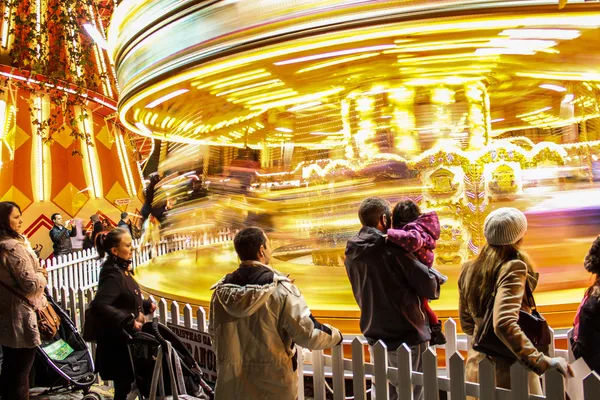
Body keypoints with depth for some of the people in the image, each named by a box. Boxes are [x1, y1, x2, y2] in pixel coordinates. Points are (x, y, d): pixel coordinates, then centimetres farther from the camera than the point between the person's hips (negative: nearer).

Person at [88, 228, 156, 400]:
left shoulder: (122, 270, 8)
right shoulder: (113, 275, -22)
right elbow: (98, 306, -35)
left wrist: (146, 305, 9)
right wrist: (128, 322, -34)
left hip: (126, 338, 9)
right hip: (117, 341, -9)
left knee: (127, 384, 20)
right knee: (123, 386, 2)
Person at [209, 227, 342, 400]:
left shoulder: (221, 290, -2)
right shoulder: (280, 288, -17)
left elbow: (215, 336, 10)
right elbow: (308, 334, -15)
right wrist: (336, 335, 5)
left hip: (231, 386, 4)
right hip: (273, 385, -3)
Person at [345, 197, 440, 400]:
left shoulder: (352, 254, 2)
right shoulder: (391, 248, -19)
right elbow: (429, 286, -17)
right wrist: (435, 280, 5)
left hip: (375, 338, 7)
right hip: (407, 337, -7)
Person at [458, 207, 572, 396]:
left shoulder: (468, 269, 4)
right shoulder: (512, 268, -18)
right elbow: (504, 324, -31)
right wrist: (542, 362, -30)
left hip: (476, 366, 7)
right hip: (508, 371, -7)